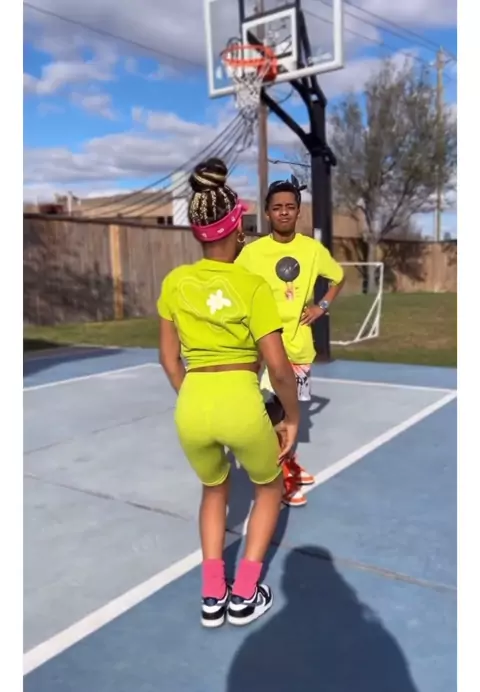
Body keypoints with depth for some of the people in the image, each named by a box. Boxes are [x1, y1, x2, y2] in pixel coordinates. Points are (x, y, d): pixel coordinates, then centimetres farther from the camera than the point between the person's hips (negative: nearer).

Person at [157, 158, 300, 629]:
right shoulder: (253, 286, -5)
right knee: (269, 487, 28)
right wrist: (292, 418, 6)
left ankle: (212, 597, 28)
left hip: (191, 406, 3)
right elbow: (278, 367, -8)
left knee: (214, 489, 32)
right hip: (241, 404, -3)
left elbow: (169, 358, 10)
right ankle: (244, 595, 25)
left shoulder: (175, 282, 5)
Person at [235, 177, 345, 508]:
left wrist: (323, 306, 2)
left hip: (300, 343, 4)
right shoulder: (252, 251, -9)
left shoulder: (313, 249, -1)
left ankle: (290, 462, 37)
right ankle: (284, 476, 14)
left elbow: (339, 277, 15)